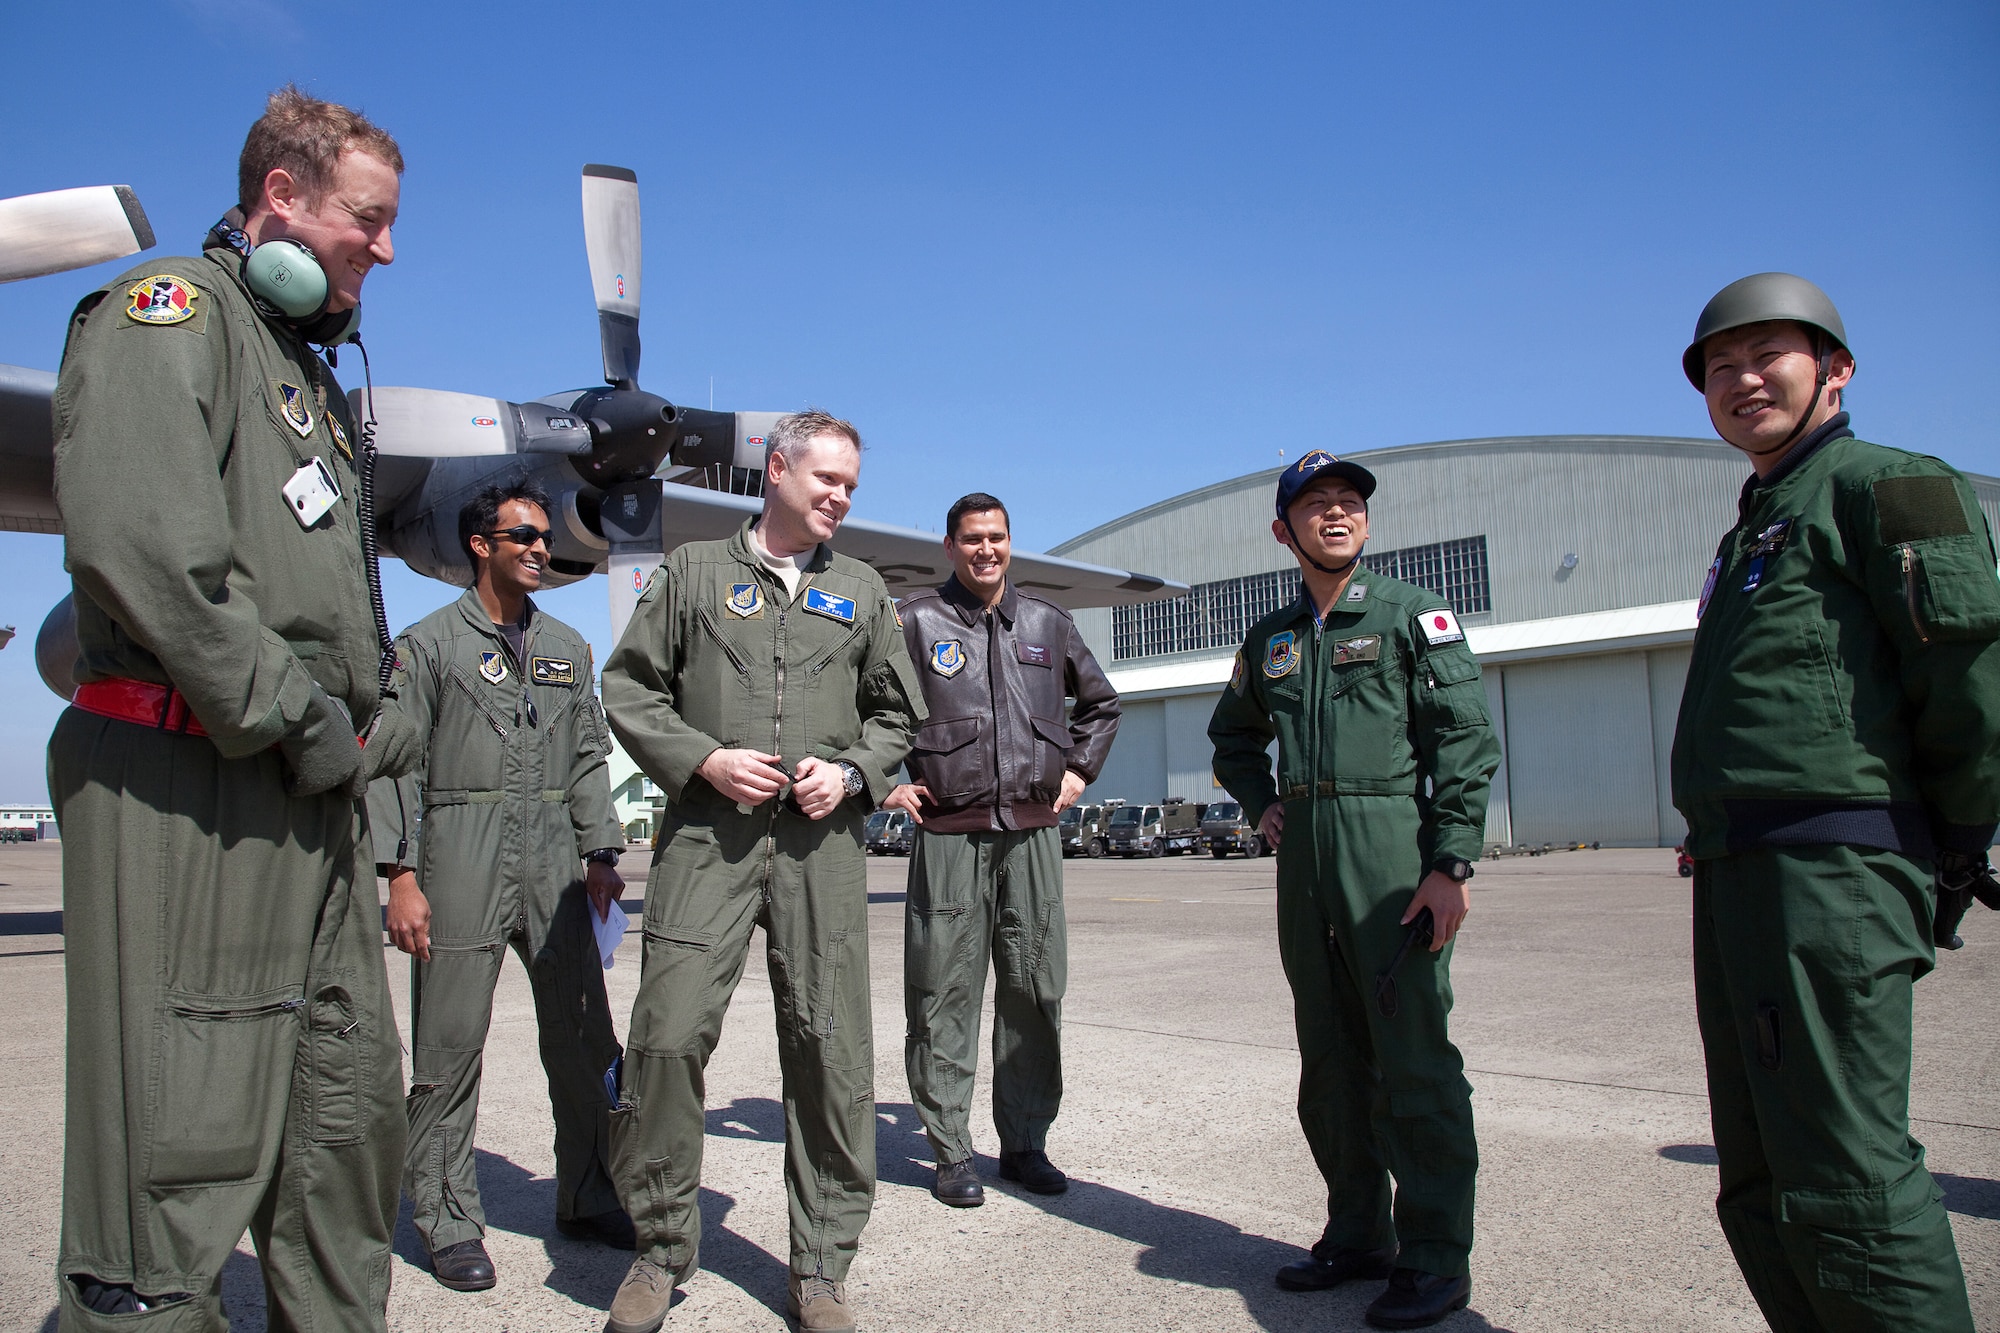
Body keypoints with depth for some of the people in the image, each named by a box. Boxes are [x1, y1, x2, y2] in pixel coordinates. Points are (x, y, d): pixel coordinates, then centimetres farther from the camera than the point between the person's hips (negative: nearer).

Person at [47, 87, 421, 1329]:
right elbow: (140, 541, -21)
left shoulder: (309, 372, 25)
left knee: (352, 1115, 14)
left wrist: (377, 724, 10)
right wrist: (295, 720, -16)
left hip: (315, 799, 9)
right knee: (184, 1150, -5)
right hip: (190, 782, -9)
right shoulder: (170, 312, -3)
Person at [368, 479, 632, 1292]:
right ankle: (447, 1219, 15)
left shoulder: (568, 648, 16)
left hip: (554, 858, 4)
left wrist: (600, 852, 6)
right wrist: (401, 874, -10)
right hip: (461, 855, -4)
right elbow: (396, 764, -2)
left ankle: (588, 1201, 19)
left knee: (582, 1036, 6)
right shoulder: (429, 643, 3)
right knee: (450, 1042, 1)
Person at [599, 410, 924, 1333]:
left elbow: (896, 712, 20)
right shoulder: (695, 572, 12)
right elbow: (629, 686, 9)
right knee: (668, 1036, -6)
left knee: (830, 1050, 0)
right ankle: (663, 1246, 17)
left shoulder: (861, 591, 18)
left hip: (823, 842, 2)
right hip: (707, 837, -1)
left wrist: (850, 773, 0)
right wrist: (705, 760, -6)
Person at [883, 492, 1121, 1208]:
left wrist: (1078, 769, 16)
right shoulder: (914, 620, 2)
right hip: (948, 833, -3)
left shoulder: (1047, 623, 14)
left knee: (1036, 989, 6)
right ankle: (952, 1152, 12)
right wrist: (888, 779, -1)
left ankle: (1026, 1143, 19)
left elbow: (1100, 701, 27)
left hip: (1033, 831, 3)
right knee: (945, 994, 0)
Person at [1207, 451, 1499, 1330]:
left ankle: (1434, 1259, 10)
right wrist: (1261, 804, 13)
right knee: (1330, 1060, 11)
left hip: (1394, 850, -5)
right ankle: (1358, 1234, 25)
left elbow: (1467, 741, -7)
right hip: (1303, 862, 6)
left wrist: (1452, 865, -14)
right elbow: (1233, 735, 31)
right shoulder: (1270, 639, 15)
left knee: (1413, 1059, -3)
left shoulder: (1410, 614, 1)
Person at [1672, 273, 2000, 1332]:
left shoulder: (1881, 487, -2)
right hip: (1734, 877, 10)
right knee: (1759, 1185, 13)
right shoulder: (1752, 532, 26)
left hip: (1827, 874, -10)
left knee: (1843, 1179, -10)